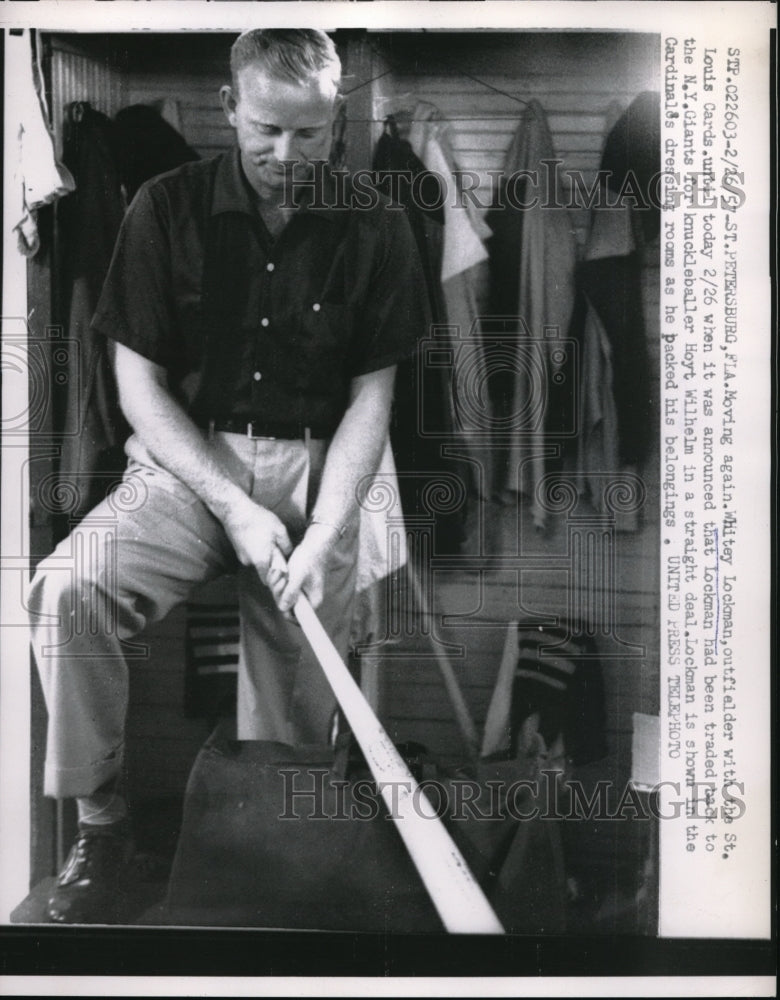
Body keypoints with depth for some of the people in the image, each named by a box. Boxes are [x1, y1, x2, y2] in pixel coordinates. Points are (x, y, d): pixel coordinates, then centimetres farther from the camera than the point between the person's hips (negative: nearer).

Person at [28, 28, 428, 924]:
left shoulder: (374, 231, 0)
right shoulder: (167, 209, -1)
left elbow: (371, 397, 1)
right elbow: (139, 383, -2)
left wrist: (324, 536, -12)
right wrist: (233, 507, -14)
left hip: (314, 469, 0)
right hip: (187, 460, 0)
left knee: (292, 729, -6)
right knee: (67, 588, -27)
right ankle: (100, 821, -7)